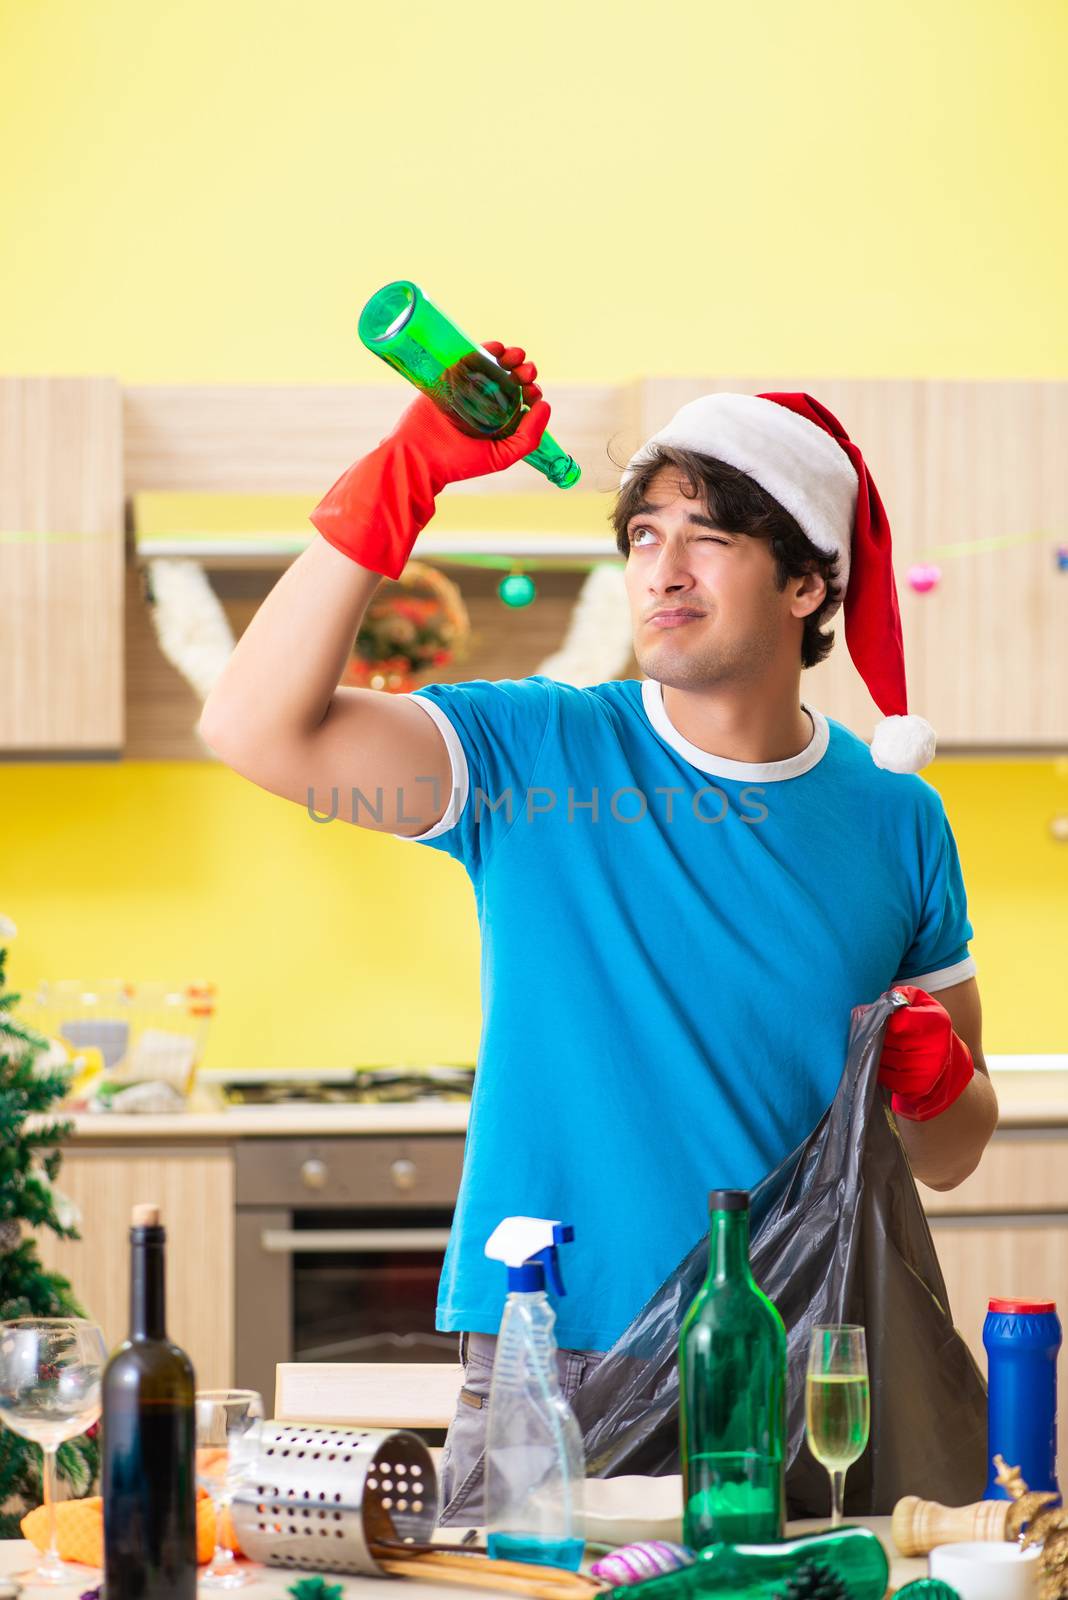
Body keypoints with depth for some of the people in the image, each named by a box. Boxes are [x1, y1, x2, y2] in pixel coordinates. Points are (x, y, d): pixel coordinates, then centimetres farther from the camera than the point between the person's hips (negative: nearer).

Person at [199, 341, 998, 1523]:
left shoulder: (892, 819, 7)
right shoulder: (530, 752, 1)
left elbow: (950, 1157, 14)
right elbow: (255, 727, -14)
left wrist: (931, 1081, -10)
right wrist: (396, 486, -20)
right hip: (544, 1374, -1)